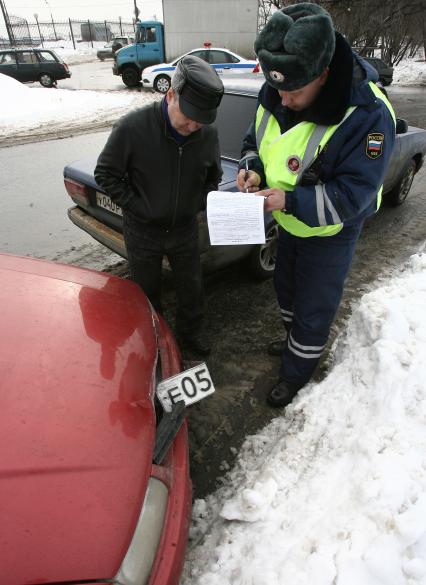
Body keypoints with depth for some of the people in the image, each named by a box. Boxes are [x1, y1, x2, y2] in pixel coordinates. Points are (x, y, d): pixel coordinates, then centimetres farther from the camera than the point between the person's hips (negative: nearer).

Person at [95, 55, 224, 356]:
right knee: (147, 291, 17)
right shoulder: (134, 126, -22)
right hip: (143, 232, -2)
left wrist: (198, 205, -8)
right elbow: (105, 173, -10)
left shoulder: (208, 134, -11)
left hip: (185, 229, 3)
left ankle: (191, 332, 45)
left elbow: (213, 178, 7)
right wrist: (138, 208, -15)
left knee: (192, 289, 17)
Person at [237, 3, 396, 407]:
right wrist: (252, 166, -18)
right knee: (286, 287, 25)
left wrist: (290, 201, -40)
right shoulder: (275, 93, -11)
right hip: (289, 221, 7)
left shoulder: (367, 115, -31)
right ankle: (294, 339, 54)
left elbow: (352, 194, -30)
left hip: (330, 234, -6)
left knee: (313, 308, 8)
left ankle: (296, 374, 32)